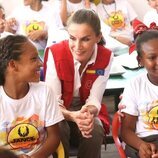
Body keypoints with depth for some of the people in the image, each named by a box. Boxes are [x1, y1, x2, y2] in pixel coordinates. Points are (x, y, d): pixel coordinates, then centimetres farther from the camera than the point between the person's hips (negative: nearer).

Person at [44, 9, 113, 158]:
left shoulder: (106, 57, -15)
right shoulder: (55, 53, -22)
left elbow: (94, 99, -13)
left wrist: (89, 113, -38)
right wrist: (72, 116, -42)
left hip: (87, 110, 2)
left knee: (95, 132, -29)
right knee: (59, 130, -33)